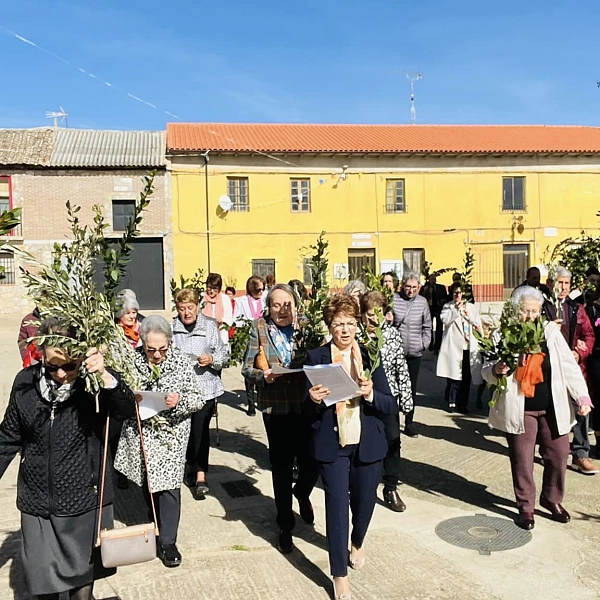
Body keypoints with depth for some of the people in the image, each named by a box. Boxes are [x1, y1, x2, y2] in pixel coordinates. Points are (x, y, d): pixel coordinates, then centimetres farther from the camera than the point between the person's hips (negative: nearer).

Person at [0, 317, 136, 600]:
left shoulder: (94, 382, -13)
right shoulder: (26, 382, -6)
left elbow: (128, 410, -31)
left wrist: (104, 375, -43)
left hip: (84, 500, -2)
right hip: (37, 502, 2)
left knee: (83, 576, 17)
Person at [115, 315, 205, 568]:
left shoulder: (181, 362, -10)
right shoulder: (132, 359, -6)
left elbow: (198, 399, -7)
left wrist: (179, 400, -26)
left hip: (171, 435, -3)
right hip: (140, 432, 3)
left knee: (168, 485, -3)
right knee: (146, 481, 19)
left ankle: (167, 542, 11)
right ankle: (156, 526, 44)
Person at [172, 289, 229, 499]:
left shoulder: (210, 326, 1)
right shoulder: (171, 328, 1)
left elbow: (223, 354, 3)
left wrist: (212, 359, -16)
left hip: (206, 386, -1)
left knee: (201, 428, -7)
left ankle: (200, 475, -3)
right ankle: (192, 466, 33)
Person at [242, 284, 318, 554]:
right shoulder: (259, 329, 1)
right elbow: (247, 367, 1)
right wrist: (263, 376, -17)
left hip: (306, 406, 0)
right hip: (275, 407, 0)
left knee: (311, 461, 3)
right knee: (281, 466, 10)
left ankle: (302, 493, 41)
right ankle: (285, 525, 29)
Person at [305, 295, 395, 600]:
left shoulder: (371, 355, 0)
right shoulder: (316, 357, -3)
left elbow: (391, 405, -1)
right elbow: (308, 411, -1)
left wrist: (371, 395, -21)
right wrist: (314, 399, -23)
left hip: (367, 443, 2)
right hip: (332, 444, -2)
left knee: (365, 499, 16)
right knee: (337, 503, -1)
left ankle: (358, 542, 50)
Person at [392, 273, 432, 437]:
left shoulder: (422, 302, 4)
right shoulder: (393, 299, -6)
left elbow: (427, 327, 10)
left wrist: (424, 343, 1)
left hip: (415, 353, 2)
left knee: (411, 388, 10)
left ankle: (409, 423, 21)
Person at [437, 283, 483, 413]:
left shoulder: (470, 307, 15)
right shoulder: (448, 306, 6)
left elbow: (478, 322, 9)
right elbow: (444, 319, -12)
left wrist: (467, 313, -5)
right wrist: (456, 309, -20)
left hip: (468, 348, 3)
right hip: (454, 347, -3)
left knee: (466, 378, 4)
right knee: (453, 376, -4)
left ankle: (462, 403, 14)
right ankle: (451, 401, 10)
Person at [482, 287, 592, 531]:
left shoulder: (551, 331, 3)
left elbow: (569, 366, 2)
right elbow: (486, 371, -2)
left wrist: (582, 395, -8)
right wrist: (496, 370, -25)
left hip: (553, 408, 3)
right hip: (519, 409, -3)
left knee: (558, 455, 10)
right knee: (522, 460, 5)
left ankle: (552, 499, 34)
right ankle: (525, 507, 24)